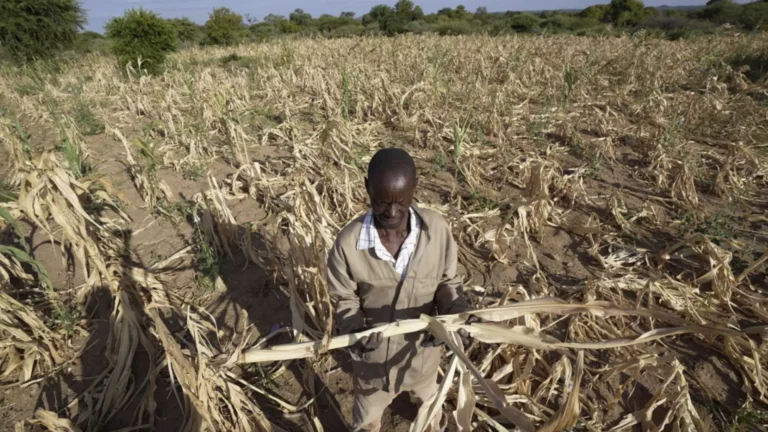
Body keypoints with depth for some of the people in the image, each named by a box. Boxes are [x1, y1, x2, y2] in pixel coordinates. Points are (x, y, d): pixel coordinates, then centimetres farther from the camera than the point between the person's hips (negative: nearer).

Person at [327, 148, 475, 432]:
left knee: (428, 397, 37)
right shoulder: (348, 242, -27)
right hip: (374, 351, -2)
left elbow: (447, 281, -8)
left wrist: (456, 312, -27)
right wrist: (354, 330, -32)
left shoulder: (437, 229, -23)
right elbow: (344, 299, -13)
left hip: (423, 345, 3)